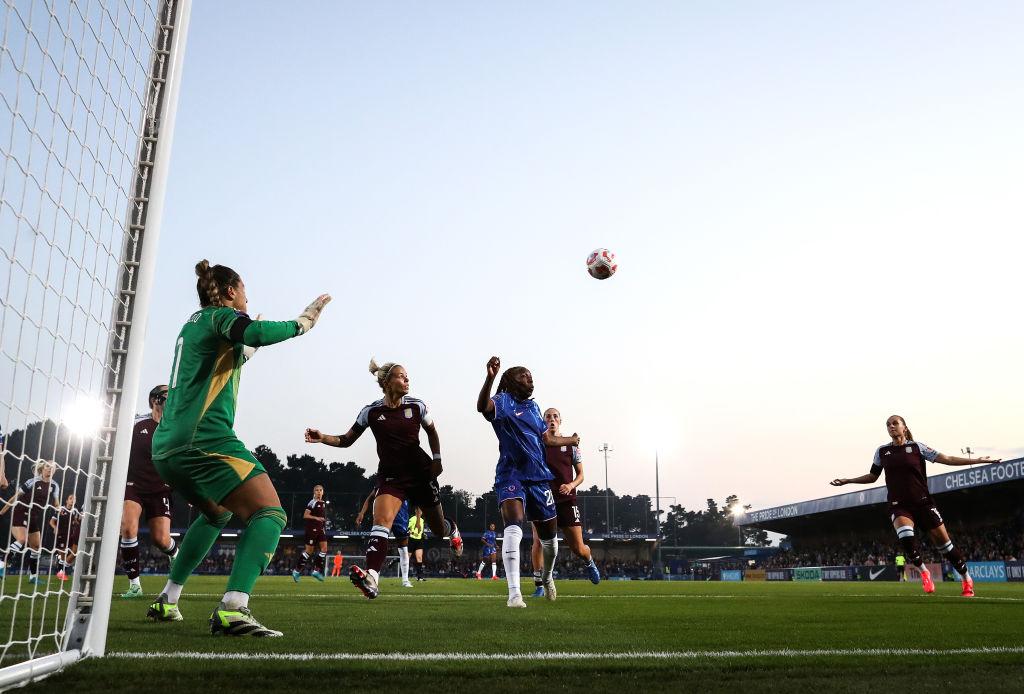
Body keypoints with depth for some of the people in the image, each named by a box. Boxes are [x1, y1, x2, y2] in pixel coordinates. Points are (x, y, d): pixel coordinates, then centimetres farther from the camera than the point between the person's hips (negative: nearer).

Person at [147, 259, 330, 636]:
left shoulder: (193, 323, 24)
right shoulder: (220, 315, -1)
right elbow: (259, 333, -23)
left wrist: (246, 348, 42)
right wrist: (300, 323, -9)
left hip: (166, 447, 10)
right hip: (204, 439, -10)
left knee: (216, 513, 31)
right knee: (270, 514, -16)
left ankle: (167, 601, 31)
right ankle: (231, 610, -31)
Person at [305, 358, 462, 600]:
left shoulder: (417, 406, -4)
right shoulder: (371, 411, -6)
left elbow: (432, 431, 14)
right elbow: (346, 440, 2)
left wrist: (437, 459, 4)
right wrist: (323, 438, -15)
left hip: (421, 472, 1)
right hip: (391, 475, -1)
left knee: (438, 528, 13)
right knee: (381, 521, -26)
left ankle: (452, 529, 51)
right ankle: (372, 578, -35)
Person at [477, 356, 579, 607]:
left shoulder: (533, 406, 16)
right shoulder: (503, 401, -4)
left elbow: (547, 438, 28)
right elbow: (482, 406, -29)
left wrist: (571, 440, 43)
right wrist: (490, 377, -44)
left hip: (538, 477, 6)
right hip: (511, 475, -6)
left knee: (548, 535, 15)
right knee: (513, 528, -27)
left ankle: (547, 576, 43)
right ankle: (514, 593, -26)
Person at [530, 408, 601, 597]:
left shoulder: (571, 445, 8)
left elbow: (580, 474, 10)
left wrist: (571, 485, -11)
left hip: (566, 501, 1)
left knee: (578, 548, 3)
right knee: (538, 541, -17)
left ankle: (590, 562, 39)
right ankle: (539, 585, -4)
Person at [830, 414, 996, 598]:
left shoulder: (917, 447, 1)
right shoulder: (882, 451, 7)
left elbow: (946, 459, 0)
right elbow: (872, 477, 17)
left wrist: (977, 460, -5)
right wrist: (847, 480, 9)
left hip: (923, 502, 0)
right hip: (899, 506, 1)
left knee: (944, 543, -1)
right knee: (906, 538, -27)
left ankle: (966, 580, 22)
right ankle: (923, 572, 0)